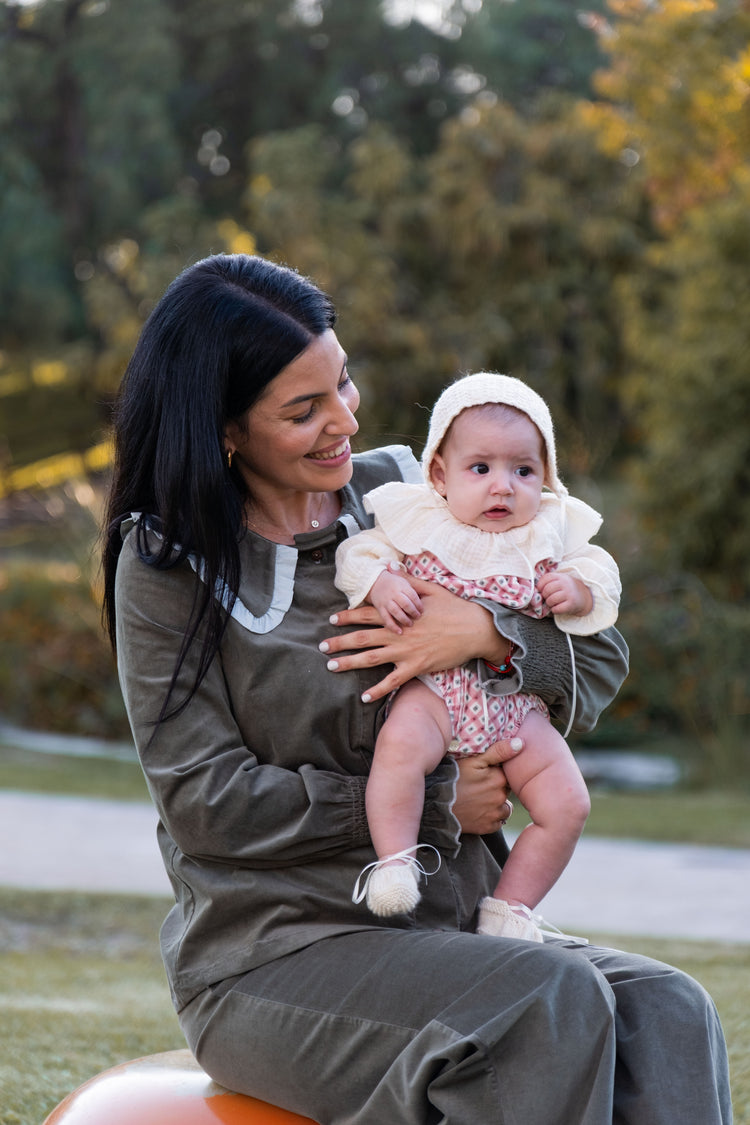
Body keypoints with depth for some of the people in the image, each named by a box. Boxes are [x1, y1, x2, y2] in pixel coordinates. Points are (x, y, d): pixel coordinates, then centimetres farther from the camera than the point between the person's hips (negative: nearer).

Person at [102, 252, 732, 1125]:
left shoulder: (399, 493, 11)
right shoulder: (167, 563, -2)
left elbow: (599, 657, 10)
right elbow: (205, 800, -9)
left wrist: (492, 632, -12)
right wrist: (436, 808, -9)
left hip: (442, 934, 5)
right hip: (269, 957, -5)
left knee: (667, 1014, -23)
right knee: (553, 999, -31)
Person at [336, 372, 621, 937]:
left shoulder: (553, 529, 9)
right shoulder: (414, 517, 1)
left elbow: (600, 575, 13)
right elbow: (360, 552, 1)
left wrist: (577, 590, -9)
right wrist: (381, 584, -20)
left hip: (518, 703, 4)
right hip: (434, 686, -3)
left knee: (567, 804, -7)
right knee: (401, 743, -37)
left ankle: (510, 906, 8)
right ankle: (395, 863, -28)